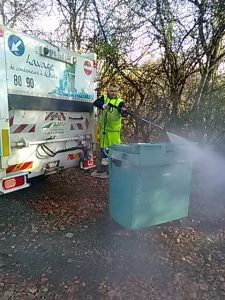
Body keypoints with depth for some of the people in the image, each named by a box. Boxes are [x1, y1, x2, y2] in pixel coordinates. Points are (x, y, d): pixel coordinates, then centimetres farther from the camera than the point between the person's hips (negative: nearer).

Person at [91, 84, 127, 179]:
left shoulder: (120, 102, -5)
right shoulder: (104, 98, 5)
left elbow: (124, 113, -20)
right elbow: (95, 103, -12)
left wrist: (124, 111, -44)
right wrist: (103, 105, -32)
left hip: (114, 129, -4)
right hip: (104, 128, 5)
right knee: (104, 148, 14)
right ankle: (103, 168, 29)